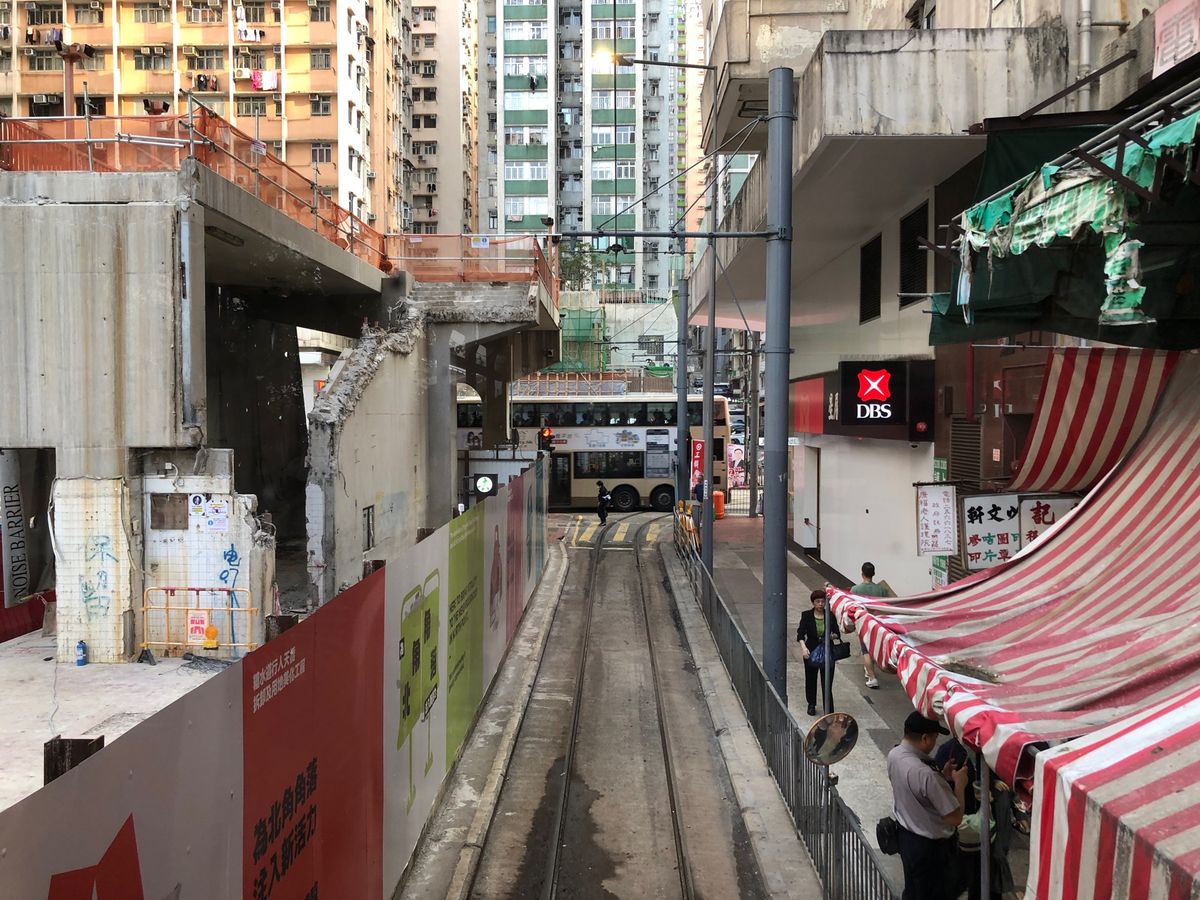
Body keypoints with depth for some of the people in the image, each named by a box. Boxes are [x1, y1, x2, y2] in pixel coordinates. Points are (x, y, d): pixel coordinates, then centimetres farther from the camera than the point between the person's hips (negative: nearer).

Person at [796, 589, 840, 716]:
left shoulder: (830, 616, -1)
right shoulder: (806, 615, -4)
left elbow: (838, 633, 2)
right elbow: (800, 633, -12)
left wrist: (833, 636, -22)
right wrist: (803, 647, -29)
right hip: (811, 652, 1)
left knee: (827, 682, -5)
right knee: (810, 680, 14)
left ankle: (829, 711, -1)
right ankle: (811, 705, 36)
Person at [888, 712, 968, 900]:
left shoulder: (894, 755, -8)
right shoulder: (926, 774, -34)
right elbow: (955, 817, -25)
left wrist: (942, 777, 2)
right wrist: (959, 784, -12)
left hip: (906, 836, 8)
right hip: (931, 847, -8)